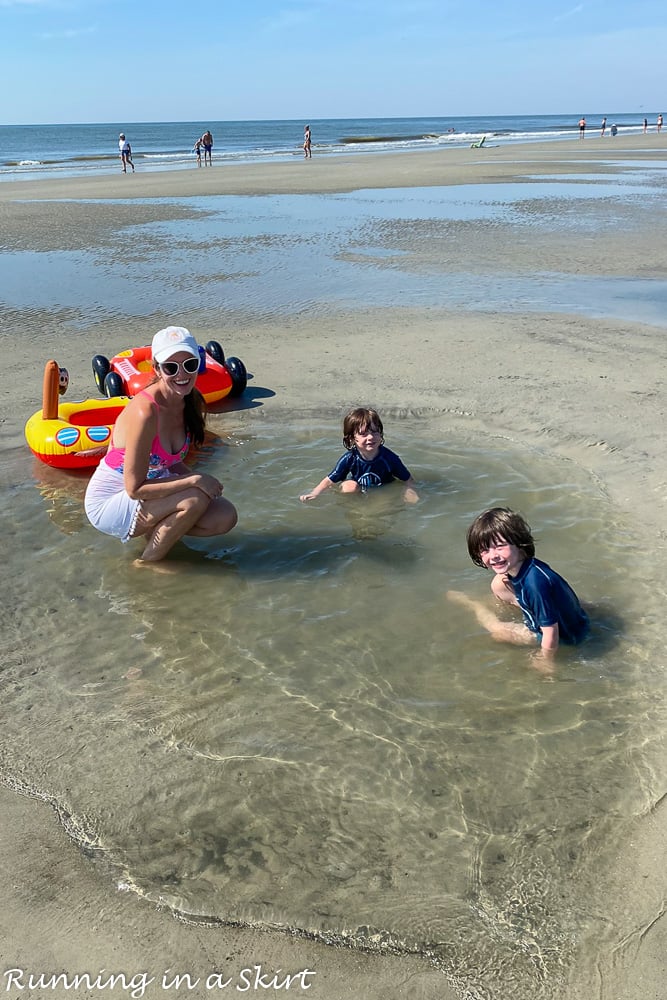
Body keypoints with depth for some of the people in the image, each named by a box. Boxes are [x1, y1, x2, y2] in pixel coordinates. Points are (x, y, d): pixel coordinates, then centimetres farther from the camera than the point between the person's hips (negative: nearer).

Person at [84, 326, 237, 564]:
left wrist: (203, 480, -11)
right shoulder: (145, 411, -29)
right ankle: (148, 563, -6)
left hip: (148, 490, 8)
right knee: (195, 498, -28)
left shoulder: (191, 401, -4)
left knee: (225, 517, -7)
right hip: (110, 502, -7)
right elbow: (135, 488, -27)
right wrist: (195, 481, -25)